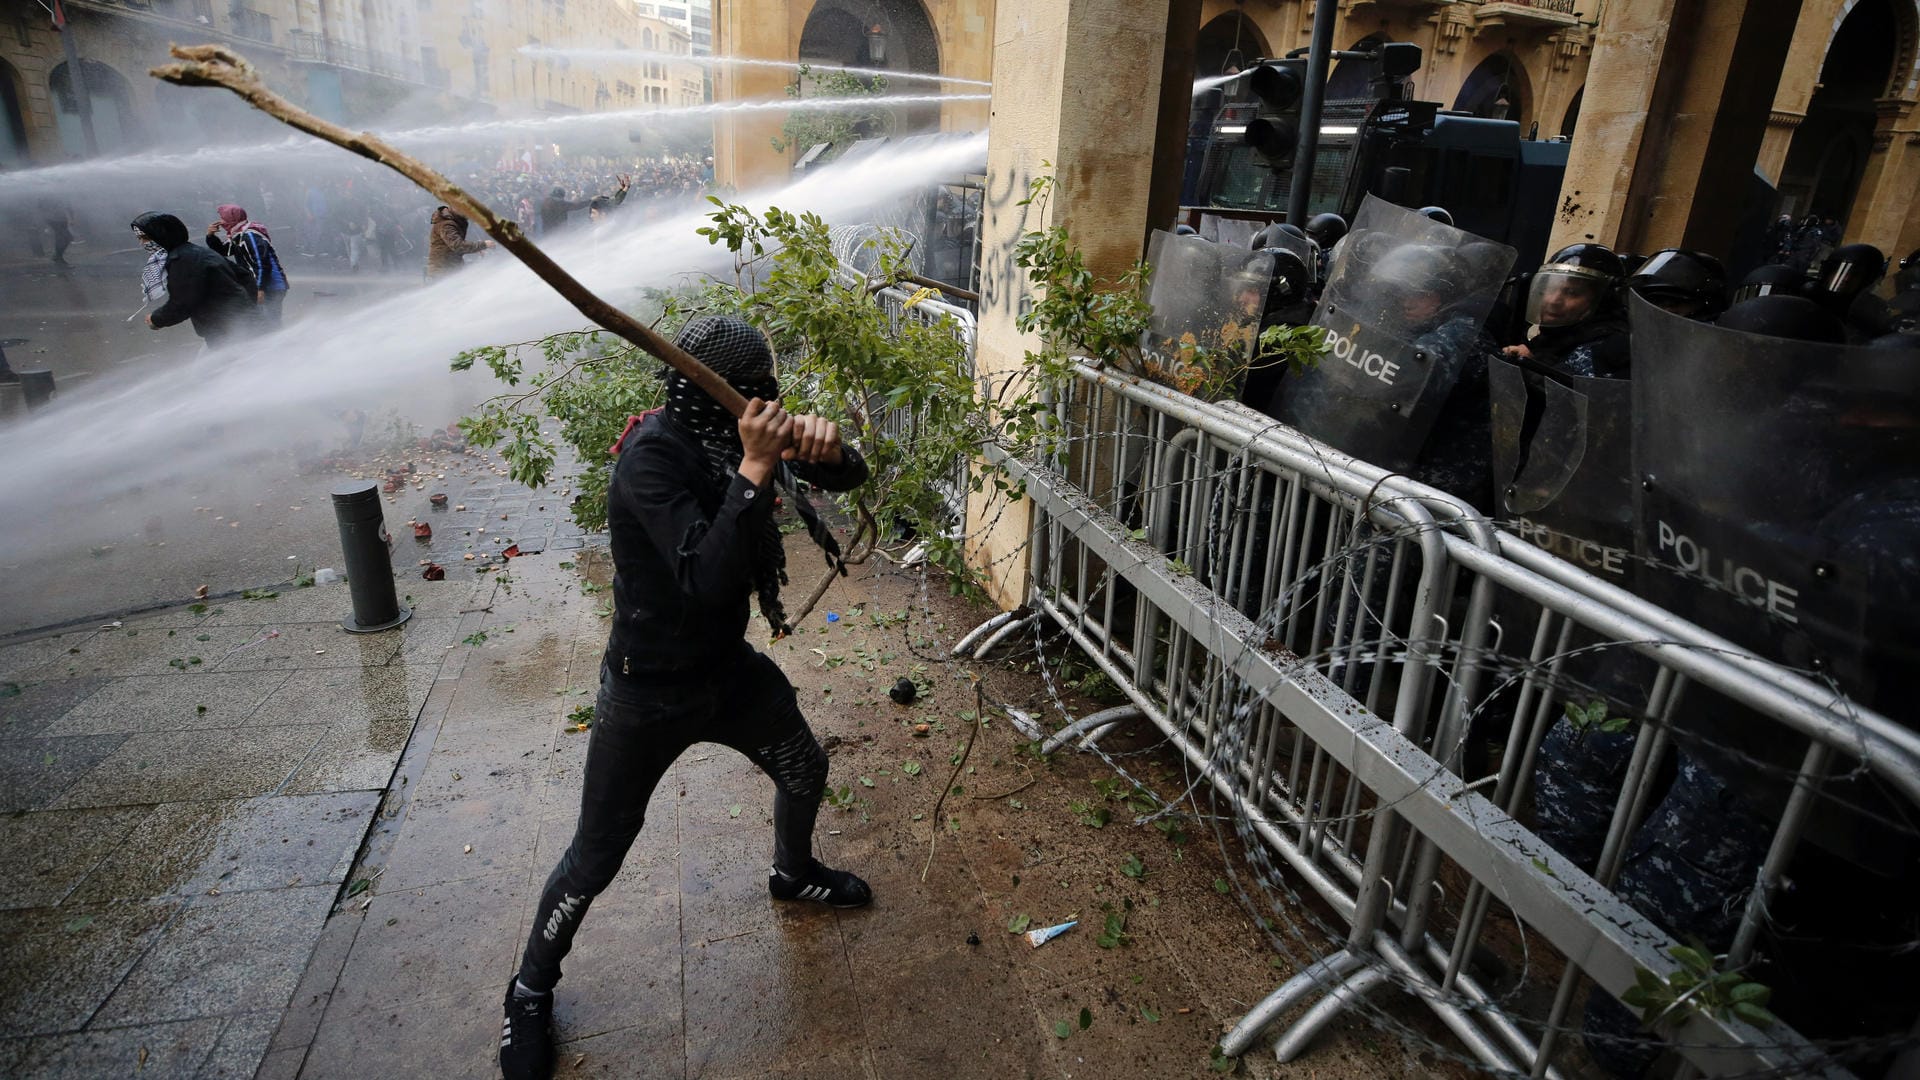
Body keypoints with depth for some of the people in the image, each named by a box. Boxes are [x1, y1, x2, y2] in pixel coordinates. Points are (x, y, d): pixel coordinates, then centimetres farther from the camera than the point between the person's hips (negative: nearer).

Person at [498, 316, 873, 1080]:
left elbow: (848, 478, -2)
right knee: (596, 857, 5)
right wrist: (753, 471, -39)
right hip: (647, 692, -7)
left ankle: (793, 873, 55)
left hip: (729, 669, 7)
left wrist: (825, 447, -25)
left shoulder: (735, 434, -6)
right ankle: (530, 994, 33)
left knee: (805, 772, 23)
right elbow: (705, 578, -36)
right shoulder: (652, 453, -27)